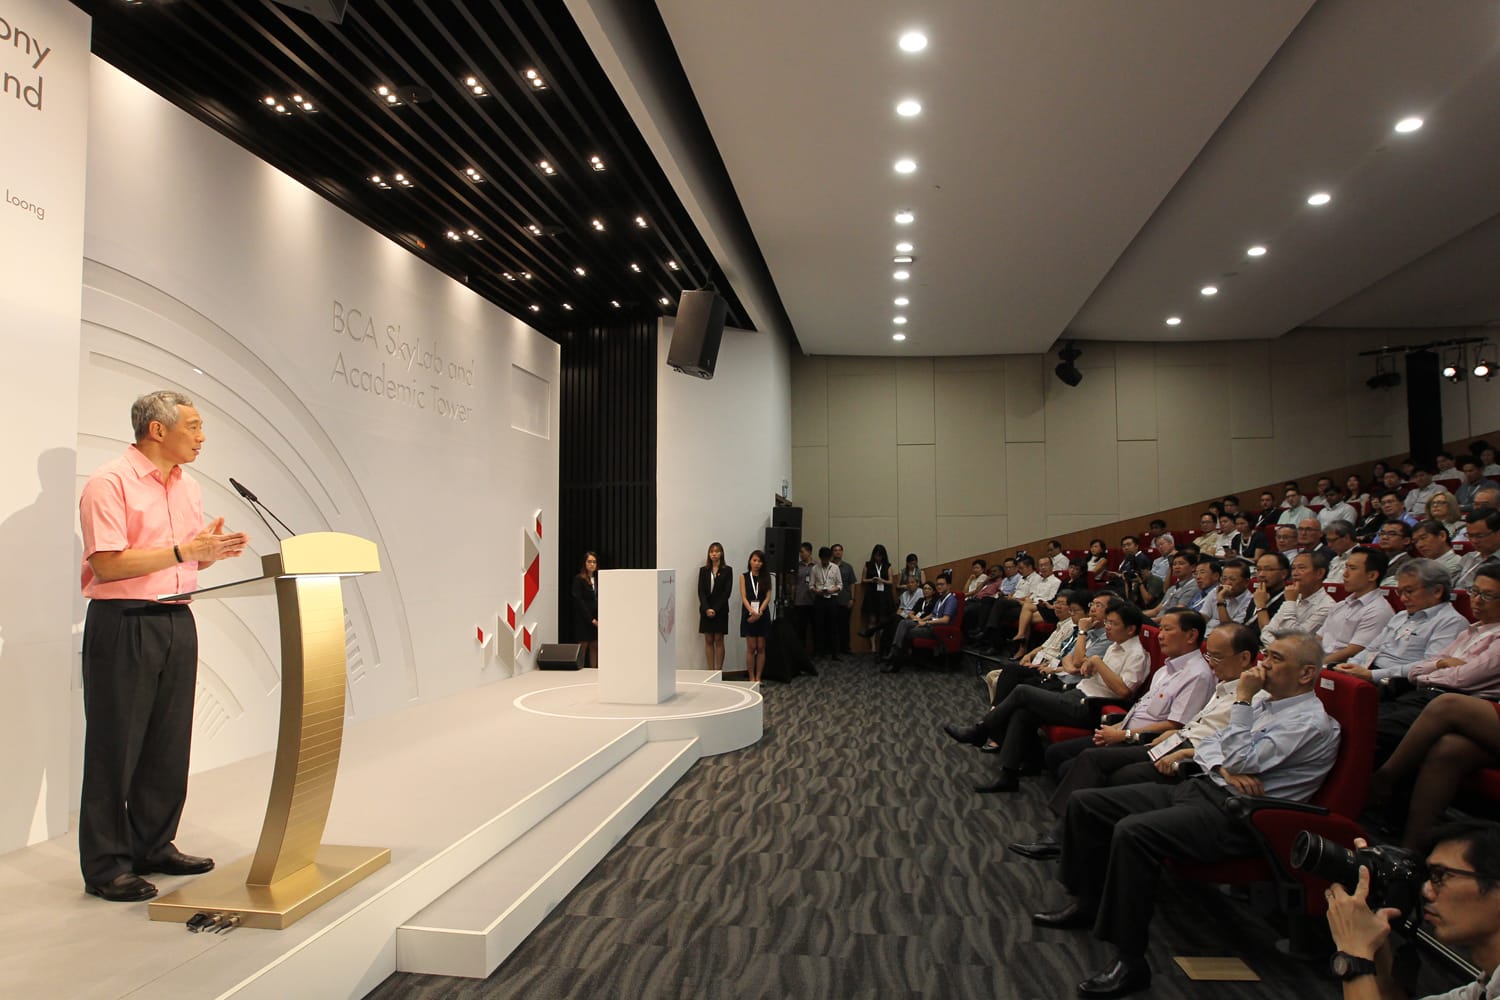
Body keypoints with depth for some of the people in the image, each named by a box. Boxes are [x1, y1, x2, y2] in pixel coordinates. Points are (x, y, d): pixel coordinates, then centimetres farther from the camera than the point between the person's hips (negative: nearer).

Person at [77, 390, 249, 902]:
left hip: (177, 621, 7)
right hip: (123, 623, -7)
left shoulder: (188, 486, 14)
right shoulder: (109, 482, -10)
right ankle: (105, 865, 11)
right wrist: (183, 550, -21)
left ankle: (154, 845, 25)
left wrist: (213, 550, -1)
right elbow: (108, 563, -18)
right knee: (115, 747, 1)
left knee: (169, 743, 12)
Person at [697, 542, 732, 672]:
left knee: (719, 640, 0)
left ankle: (719, 670, 3)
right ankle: (711, 670, 7)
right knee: (708, 641, 4)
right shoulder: (703, 570, 7)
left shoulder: (727, 571, 0)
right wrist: (706, 609, -12)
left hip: (721, 610, -2)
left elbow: (726, 592, -6)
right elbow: (701, 591, 1)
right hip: (706, 610, 2)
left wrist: (715, 609, -12)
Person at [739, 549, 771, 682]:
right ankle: (752, 678, 6)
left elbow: (768, 597, -2)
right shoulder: (744, 577, 3)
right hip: (748, 614, -1)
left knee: (761, 648, 3)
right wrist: (752, 611, -21)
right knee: (751, 648, 0)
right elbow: (743, 597, -6)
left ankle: (758, 678, 9)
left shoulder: (766, 577, 6)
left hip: (763, 615, 1)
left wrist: (759, 612, -17)